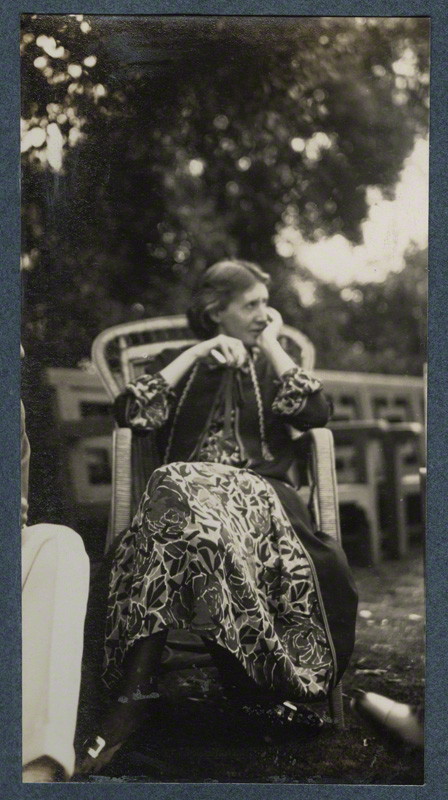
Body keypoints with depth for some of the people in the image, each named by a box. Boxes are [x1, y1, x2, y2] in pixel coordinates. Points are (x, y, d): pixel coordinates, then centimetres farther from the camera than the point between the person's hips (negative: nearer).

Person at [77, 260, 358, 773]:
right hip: (188, 486, 1)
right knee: (175, 493, -38)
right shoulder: (178, 362, 21)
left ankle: (133, 696, -39)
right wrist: (197, 354, 0)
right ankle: (132, 698, -37)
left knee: (180, 502, -35)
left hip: (262, 496, 0)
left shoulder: (272, 367, 23)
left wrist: (271, 346, 7)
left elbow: (316, 413, 1)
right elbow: (130, 412, 0)